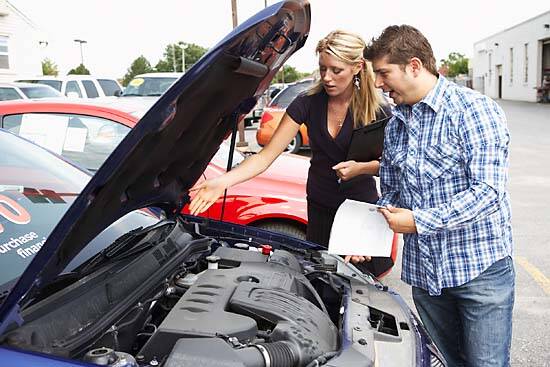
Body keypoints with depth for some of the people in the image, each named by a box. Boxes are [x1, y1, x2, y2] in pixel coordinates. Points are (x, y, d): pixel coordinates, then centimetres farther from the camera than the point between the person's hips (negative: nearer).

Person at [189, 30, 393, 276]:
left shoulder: (377, 111, -15)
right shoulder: (308, 104, -12)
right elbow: (266, 156, -16)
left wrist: (361, 167, -26)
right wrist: (222, 182, -30)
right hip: (320, 207, 2)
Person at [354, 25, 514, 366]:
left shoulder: (474, 109, -12)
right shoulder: (395, 126, 10)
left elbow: (488, 190, -20)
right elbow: (391, 194, 17)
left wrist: (420, 221, -21)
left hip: (480, 269, -6)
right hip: (423, 272, 6)